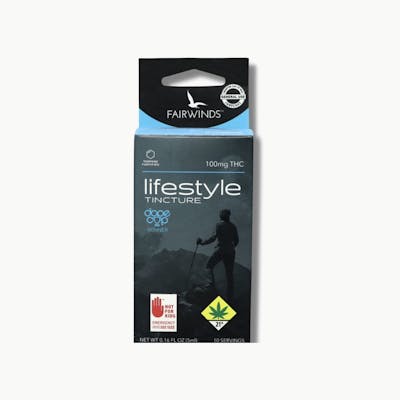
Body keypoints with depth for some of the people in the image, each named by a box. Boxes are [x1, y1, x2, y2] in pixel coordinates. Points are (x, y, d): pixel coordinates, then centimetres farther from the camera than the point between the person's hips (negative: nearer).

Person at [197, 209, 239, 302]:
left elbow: (214, 237, -14)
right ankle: (230, 296, 9)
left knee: (209, 266, 14)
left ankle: (212, 282, -10)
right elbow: (236, 240, 12)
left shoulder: (219, 225, -6)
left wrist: (203, 242, -6)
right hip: (230, 252, 5)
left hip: (220, 250, -5)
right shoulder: (233, 226, 9)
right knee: (229, 273, 9)